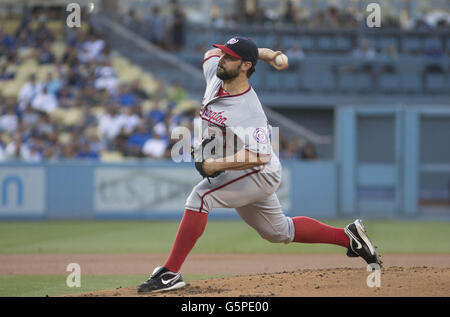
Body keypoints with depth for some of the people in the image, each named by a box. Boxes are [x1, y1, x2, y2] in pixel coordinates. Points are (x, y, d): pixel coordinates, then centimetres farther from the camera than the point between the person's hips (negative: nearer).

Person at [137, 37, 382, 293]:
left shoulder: (249, 111, -31)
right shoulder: (215, 76, -8)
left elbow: (260, 155, -41)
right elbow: (212, 52, 14)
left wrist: (216, 164, -44)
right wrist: (263, 53, 4)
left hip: (259, 174, -10)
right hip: (239, 176, 10)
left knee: (200, 196, -28)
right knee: (279, 232, 22)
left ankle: (171, 273, -29)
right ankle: (349, 237, 33)